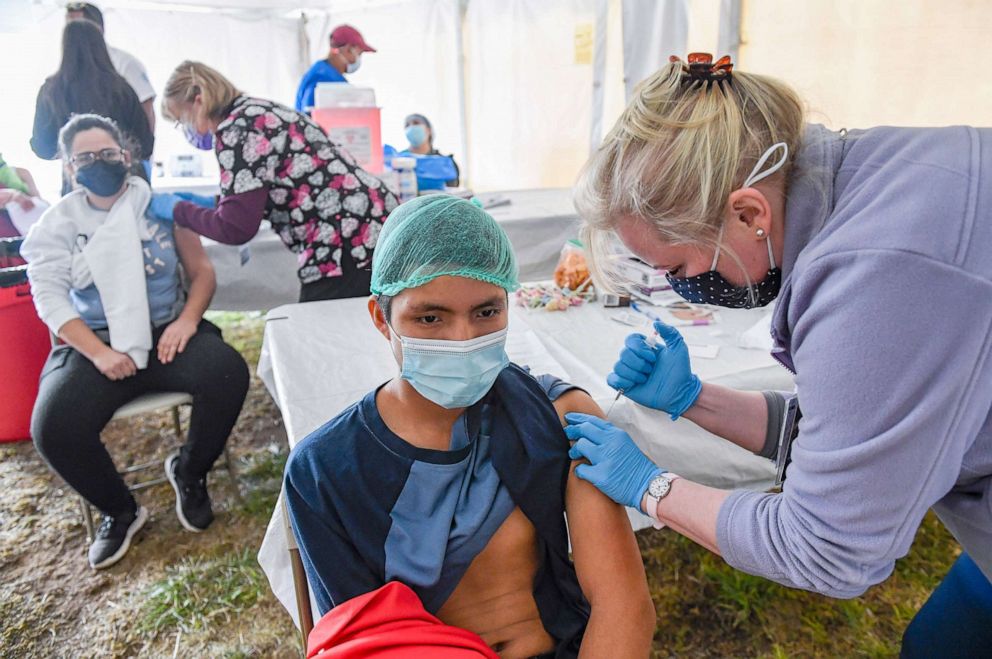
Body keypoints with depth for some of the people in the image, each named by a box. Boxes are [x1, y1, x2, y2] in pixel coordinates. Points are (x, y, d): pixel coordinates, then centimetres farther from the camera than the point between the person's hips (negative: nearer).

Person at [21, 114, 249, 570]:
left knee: (227, 373, -29)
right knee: (53, 428, -25)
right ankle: (120, 511, 5)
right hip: (94, 345, 1)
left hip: (167, 331, 0)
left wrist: (187, 319, -14)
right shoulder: (57, 224, 6)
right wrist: (99, 353, -17)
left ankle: (189, 471, 0)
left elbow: (201, 270, 5)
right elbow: (49, 297, -2)